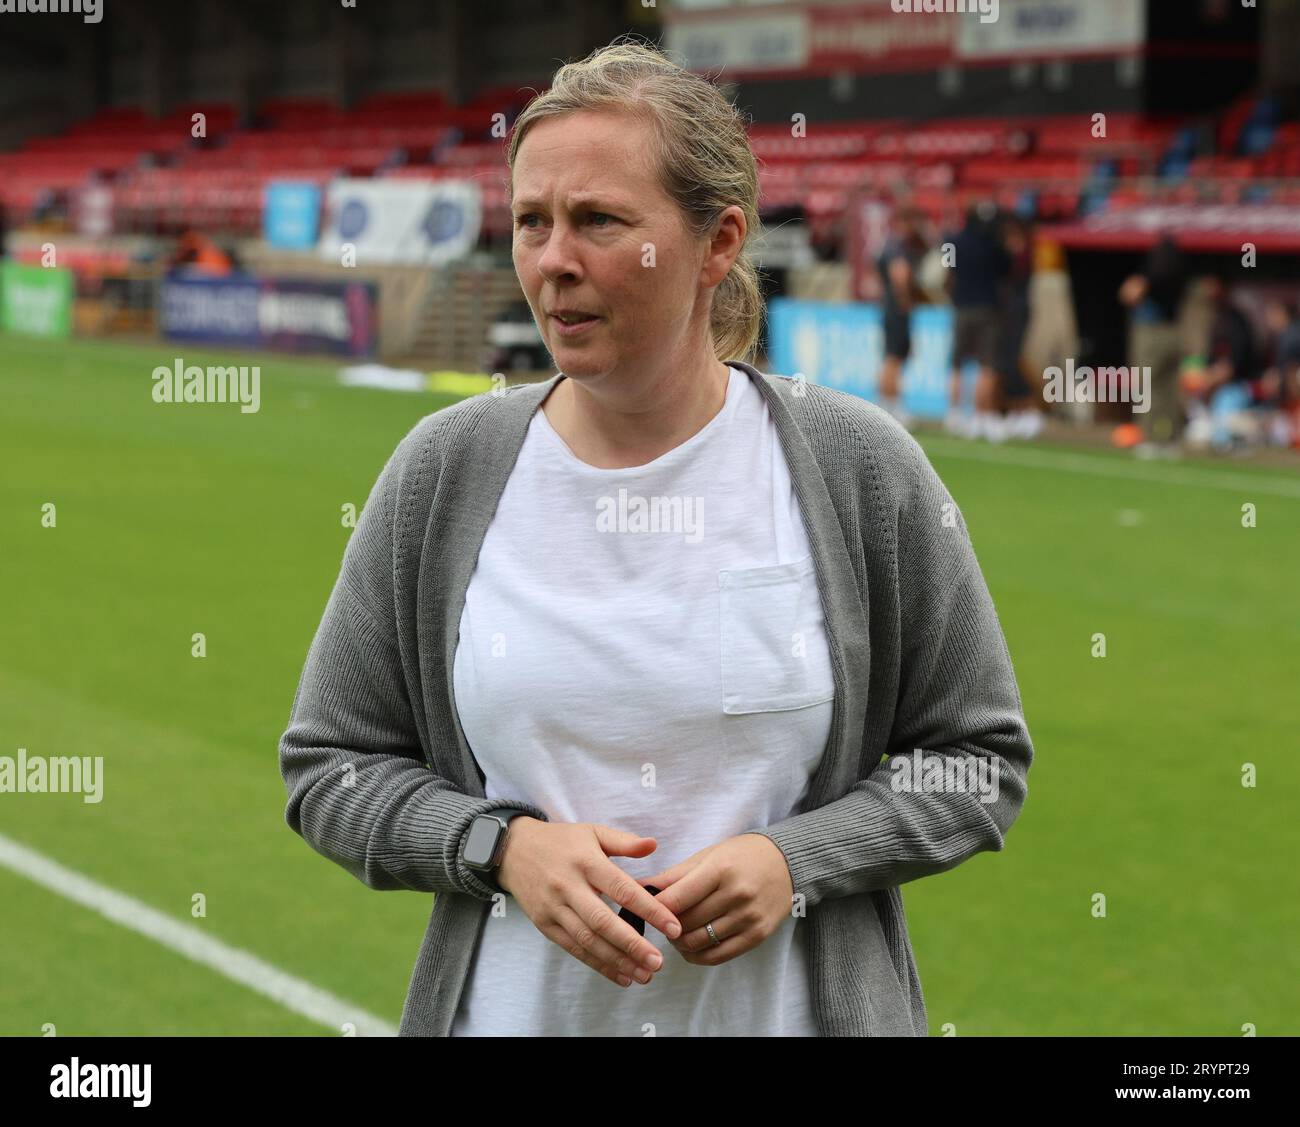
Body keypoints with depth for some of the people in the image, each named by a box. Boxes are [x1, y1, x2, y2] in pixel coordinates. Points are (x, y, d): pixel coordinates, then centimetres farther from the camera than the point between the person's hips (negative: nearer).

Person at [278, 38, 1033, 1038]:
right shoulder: (442, 473, -3)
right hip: (518, 1004, 1)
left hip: (797, 1003, -1)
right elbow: (327, 766, 2)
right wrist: (503, 846, -15)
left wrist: (797, 860, -15)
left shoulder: (859, 467, -6)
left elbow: (985, 759, 0)